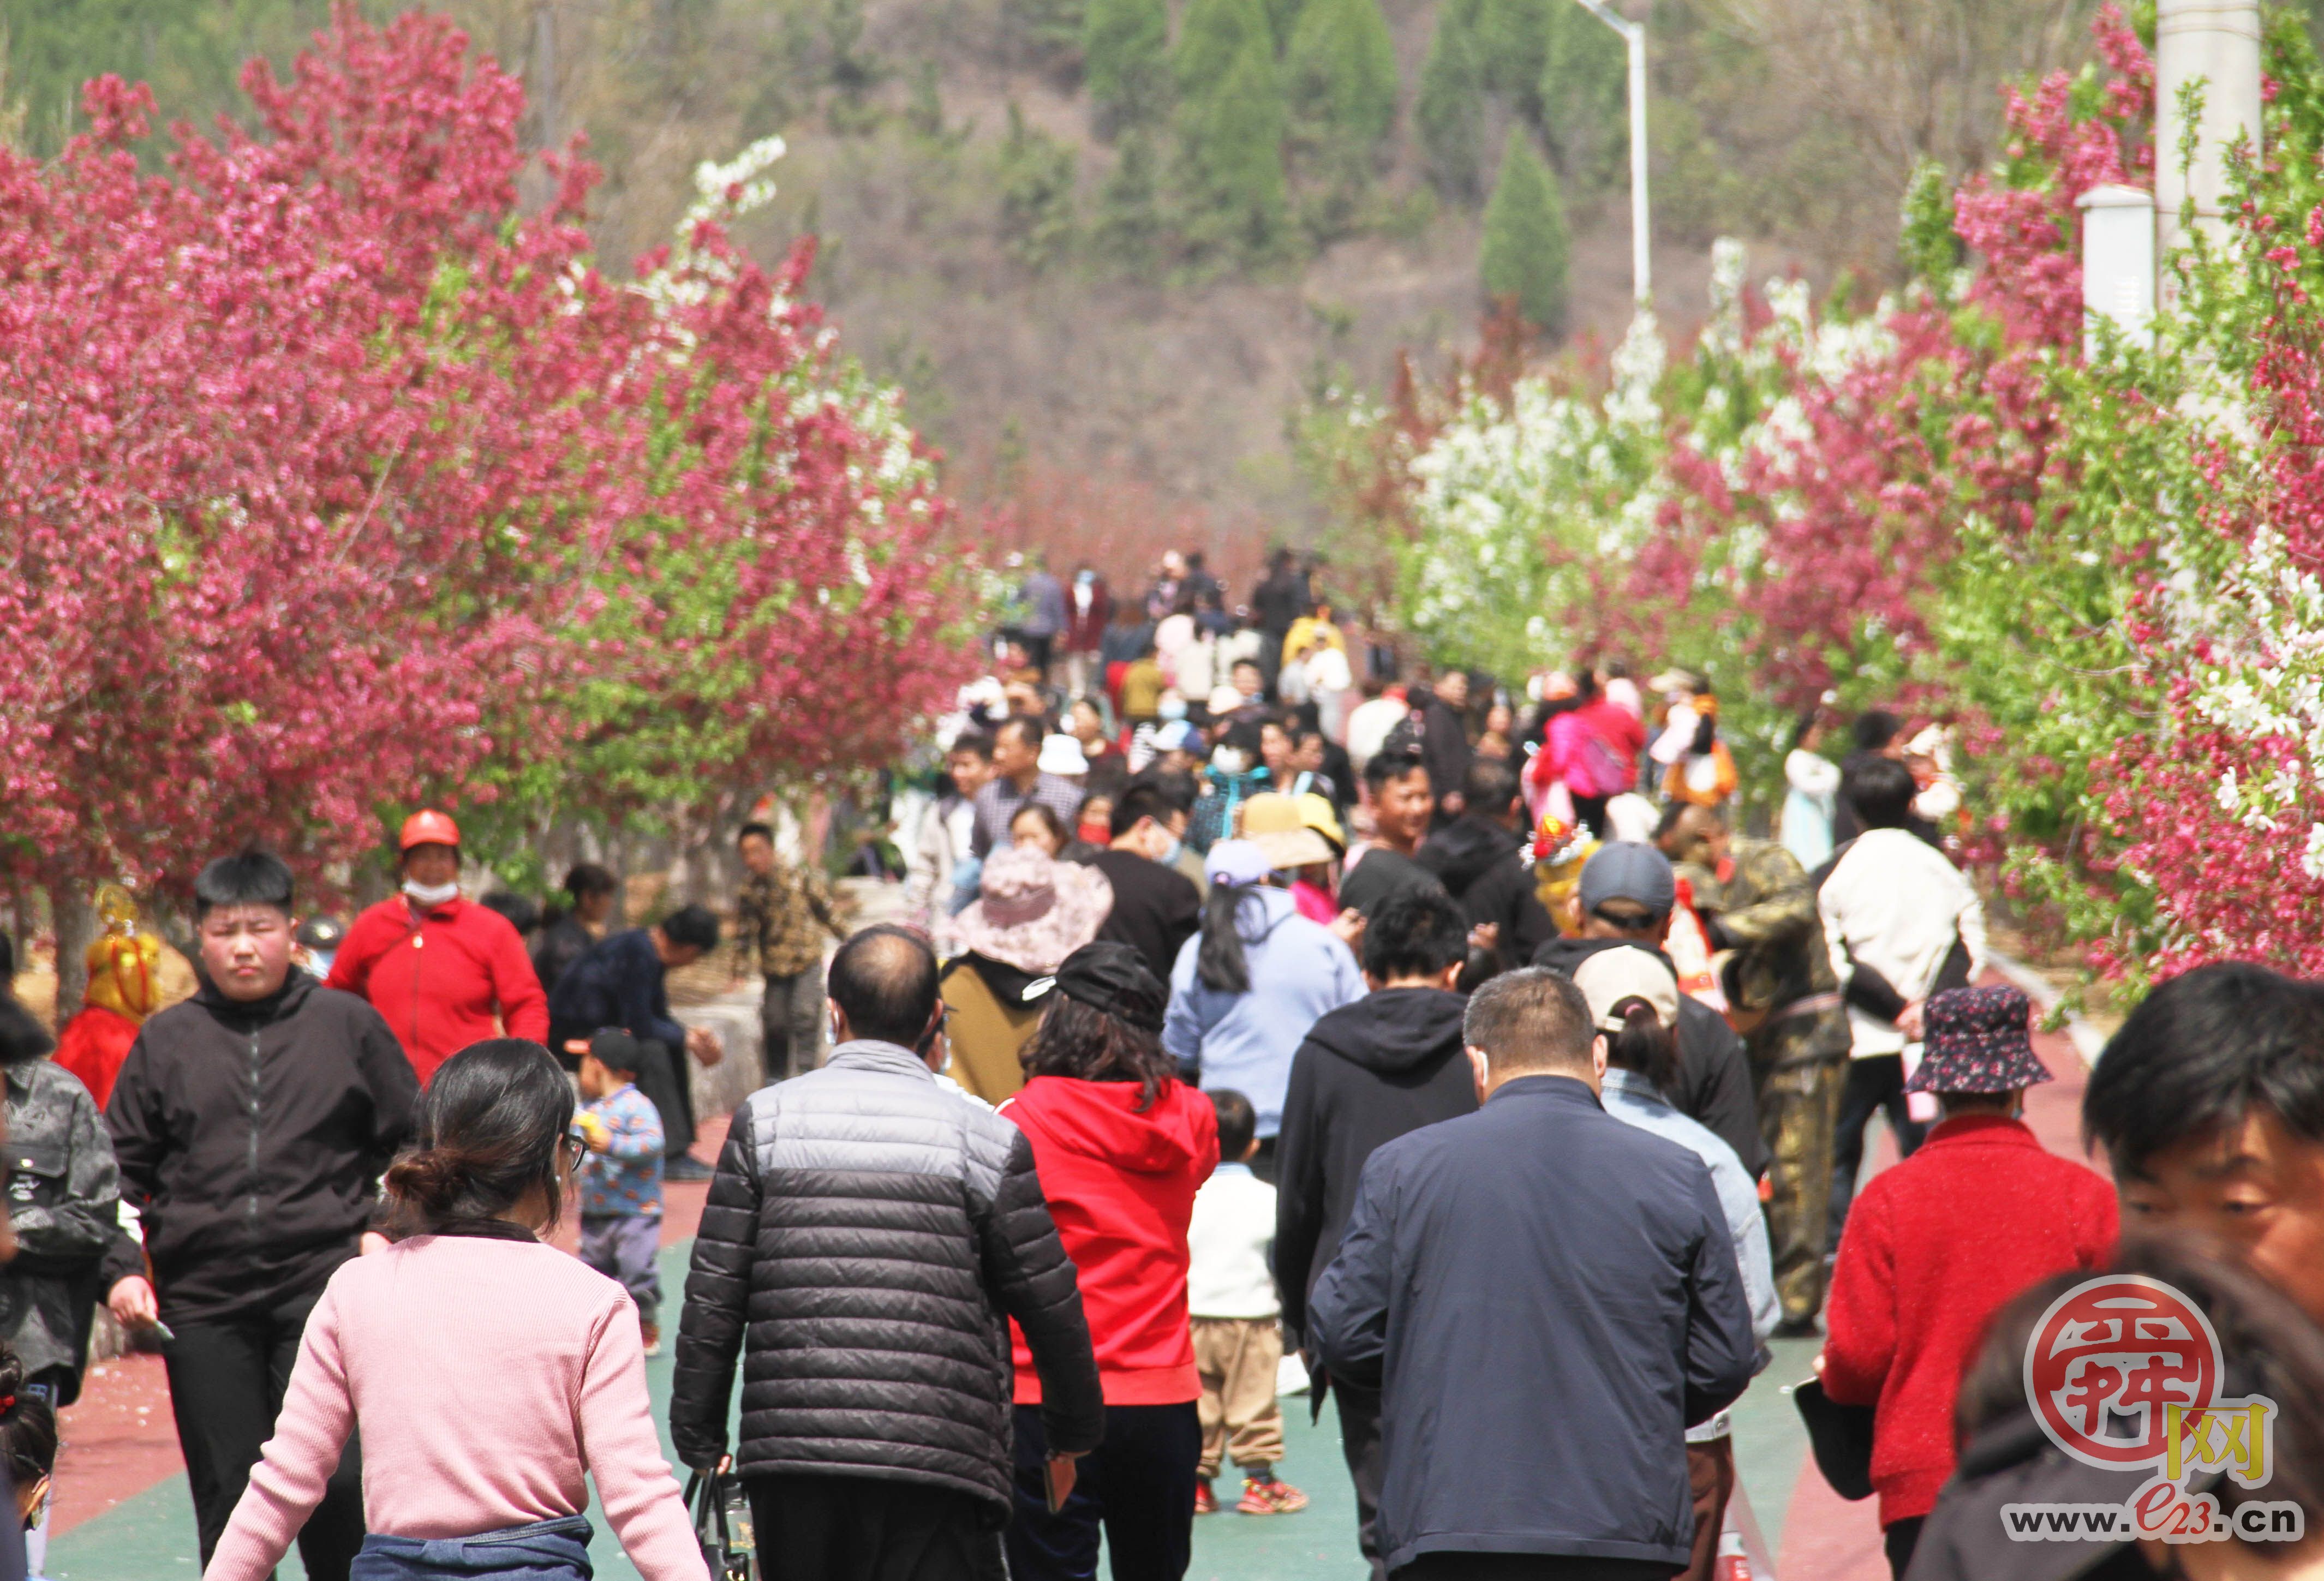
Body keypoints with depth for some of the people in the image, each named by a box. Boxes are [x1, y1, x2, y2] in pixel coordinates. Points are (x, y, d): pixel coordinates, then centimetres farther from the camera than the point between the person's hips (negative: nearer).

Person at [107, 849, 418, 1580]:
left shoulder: (347, 1025, 6)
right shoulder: (165, 1040, 10)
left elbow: (412, 1143, 11)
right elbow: (121, 1167, 12)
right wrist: (119, 1268, 1)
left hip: (326, 1291, -2)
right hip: (201, 1306, 2)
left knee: (339, 1485, -9)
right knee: (227, 1494, 5)